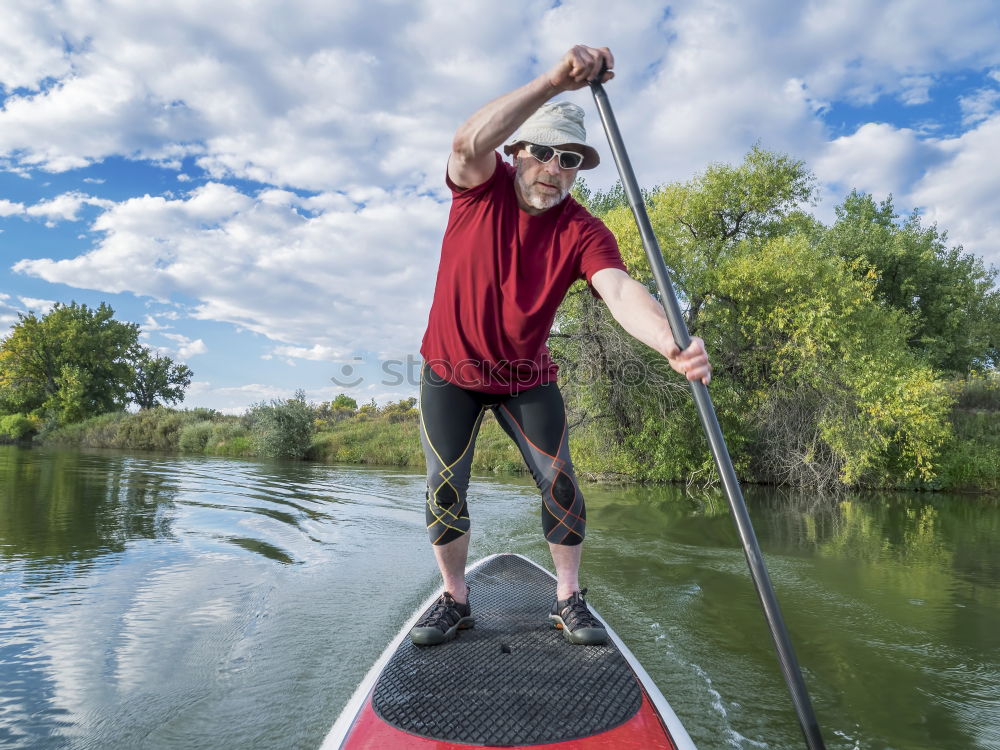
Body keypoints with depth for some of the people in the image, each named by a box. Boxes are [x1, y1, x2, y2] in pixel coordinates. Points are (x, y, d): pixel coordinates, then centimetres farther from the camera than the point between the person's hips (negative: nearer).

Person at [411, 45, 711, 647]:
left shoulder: (583, 231, -15)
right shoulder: (481, 187, -12)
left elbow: (620, 289, -33)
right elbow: (470, 143, -36)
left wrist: (670, 343, -54)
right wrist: (554, 83, -47)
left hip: (526, 377, 1)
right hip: (451, 372, 0)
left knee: (560, 484, -5)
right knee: (445, 490, 0)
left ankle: (569, 598, 17)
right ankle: (455, 601, 21)